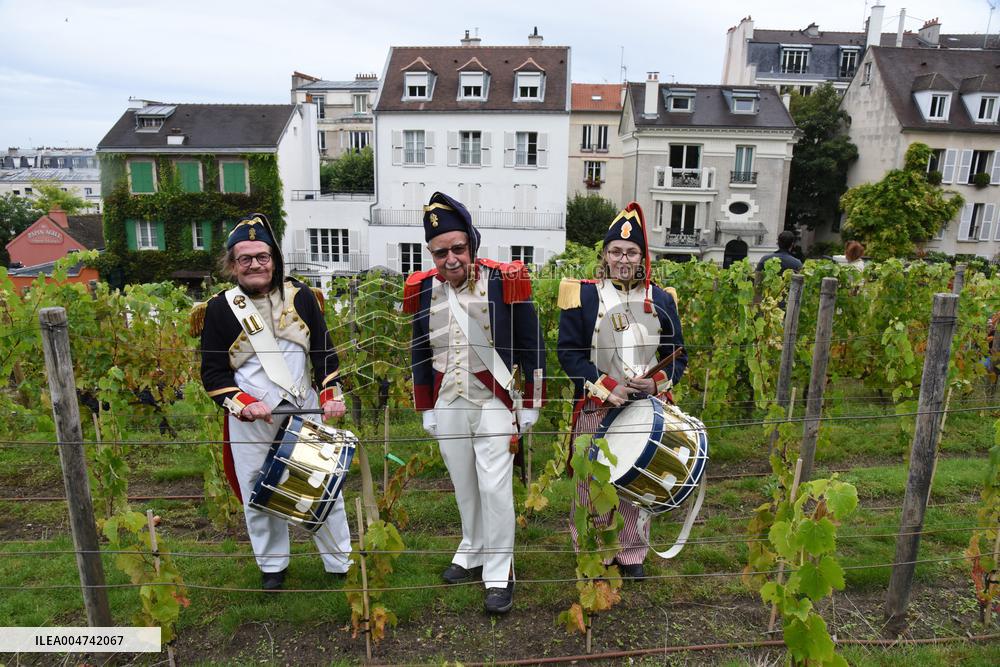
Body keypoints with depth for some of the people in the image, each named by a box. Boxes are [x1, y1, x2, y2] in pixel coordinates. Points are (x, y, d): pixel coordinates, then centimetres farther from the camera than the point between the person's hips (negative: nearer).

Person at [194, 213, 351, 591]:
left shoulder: (300, 296, 1)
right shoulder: (220, 309, -4)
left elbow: (323, 350, 6)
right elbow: (213, 372, -2)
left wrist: (331, 395, -4)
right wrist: (242, 404, -17)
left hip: (306, 411, 2)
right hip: (251, 422, -1)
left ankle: (341, 563, 25)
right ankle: (272, 566, 33)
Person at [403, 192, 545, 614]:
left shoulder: (504, 282, -12)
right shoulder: (424, 289, -1)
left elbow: (531, 346, -3)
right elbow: (420, 353, 10)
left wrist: (531, 405, -2)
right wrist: (426, 410, 12)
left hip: (493, 406, -3)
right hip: (448, 408, 4)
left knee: (494, 488, -3)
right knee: (465, 488, 16)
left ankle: (499, 575, 13)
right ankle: (474, 554, 35)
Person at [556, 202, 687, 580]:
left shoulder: (661, 300, 6)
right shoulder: (582, 295, -3)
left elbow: (677, 356, 9)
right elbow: (569, 351, -7)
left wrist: (657, 382, -12)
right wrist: (606, 387, -17)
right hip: (596, 409, -2)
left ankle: (632, 554, 32)